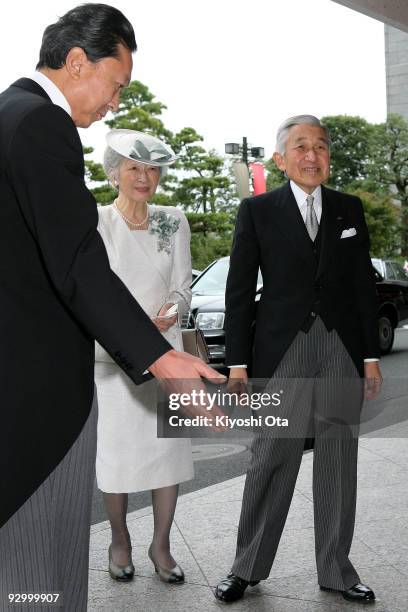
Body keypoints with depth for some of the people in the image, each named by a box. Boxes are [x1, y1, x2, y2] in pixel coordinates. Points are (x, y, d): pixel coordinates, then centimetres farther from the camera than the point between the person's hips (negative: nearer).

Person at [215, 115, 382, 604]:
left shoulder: (349, 209, 10)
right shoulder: (257, 211, 2)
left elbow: (363, 284, 10)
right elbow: (239, 290, 0)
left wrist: (371, 355, 5)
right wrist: (237, 362, -4)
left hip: (342, 350, 3)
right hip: (282, 350, -3)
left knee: (338, 460, 8)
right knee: (272, 458, 1)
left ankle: (336, 569, 21)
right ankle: (247, 567, 16)